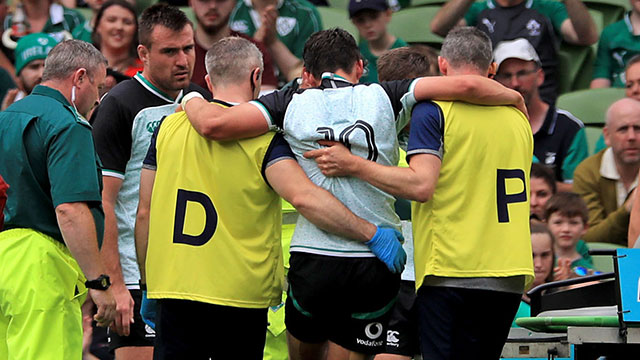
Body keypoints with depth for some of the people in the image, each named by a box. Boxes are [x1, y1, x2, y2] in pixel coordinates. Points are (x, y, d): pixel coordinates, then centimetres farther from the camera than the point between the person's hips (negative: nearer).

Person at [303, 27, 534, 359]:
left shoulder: (433, 110, -5)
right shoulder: (518, 117, 14)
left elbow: (421, 185, -16)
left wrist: (352, 165, -11)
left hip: (450, 273, -6)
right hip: (510, 277, 6)